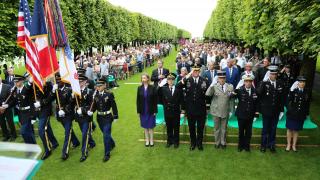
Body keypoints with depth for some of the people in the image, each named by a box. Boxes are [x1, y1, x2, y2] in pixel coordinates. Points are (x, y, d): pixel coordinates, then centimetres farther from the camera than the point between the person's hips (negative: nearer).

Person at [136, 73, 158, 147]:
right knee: (145, 126, 12)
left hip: (151, 110, -2)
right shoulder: (139, 88, -1)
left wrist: (155, 110, -7)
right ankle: (147, 140, 27)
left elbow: (155, 100, -6)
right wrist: (138, 111, 0)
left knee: (151, 126, 7)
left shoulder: (153, 88, -8)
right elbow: (138, 100, 2)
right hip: (143, 111, 2)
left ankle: (151, 140, 23)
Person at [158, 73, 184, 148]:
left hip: (176, 111, -1)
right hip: (167, 111, 1)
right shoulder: (163, 89, -2)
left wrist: (182, 108, -4)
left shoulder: (178, 89, -6)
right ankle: (169, 141, 30)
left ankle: (176, 141, 27)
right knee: (169, 127, 14)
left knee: (176, 127, 11)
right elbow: (161, 98, -5)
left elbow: (181, 100, -4)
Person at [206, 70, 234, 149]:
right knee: (217, 128, 12)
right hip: (216, 110, -2)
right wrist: (212, 85, -31)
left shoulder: (230, 86, 0)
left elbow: (231, 98, 8)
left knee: (224, 128, 14)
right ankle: (217, 143, 28)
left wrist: (231, 94, -13)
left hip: (225, 111, 2)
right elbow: (207, 94, -23)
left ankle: (223, 143, 31)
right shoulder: (214, 86, -8)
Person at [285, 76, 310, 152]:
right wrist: (292, 91, -29)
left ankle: (294, 145, 27)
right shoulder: (293, 91, -10)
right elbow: (288, 100, -23)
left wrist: (306, 113, 7)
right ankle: (288, 145, 24)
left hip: (301, 115, 3)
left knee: (296, 130, 13)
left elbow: (307, 104, 7)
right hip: (291, 114, -2)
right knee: (289, 129, 9)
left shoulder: (306, 92, 0)